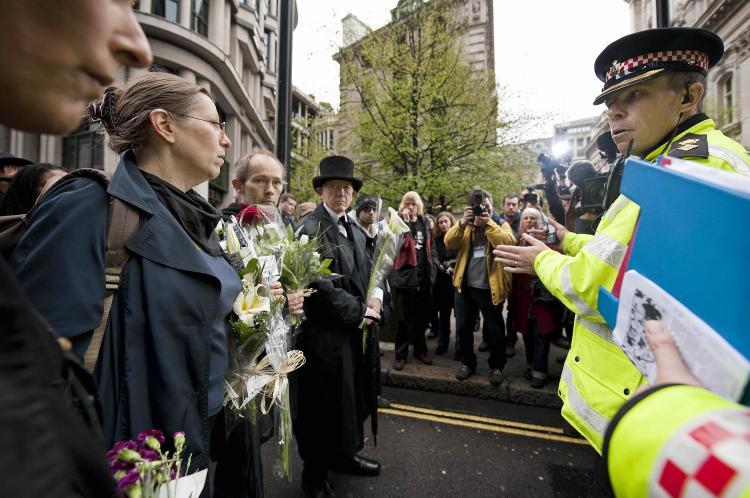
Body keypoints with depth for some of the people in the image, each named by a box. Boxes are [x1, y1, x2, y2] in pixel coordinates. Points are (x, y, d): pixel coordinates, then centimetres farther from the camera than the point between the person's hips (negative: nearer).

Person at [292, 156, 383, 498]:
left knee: (350, 398, 23)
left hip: (354, 332, 8)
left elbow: (366, 273, 15)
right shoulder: (310, 228, -16)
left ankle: (344, 454, 47)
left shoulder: (355, 232, 12)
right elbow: (321, 286, -23)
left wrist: (375, 298, -6)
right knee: (320, 405, 11)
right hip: (324, 333, -8)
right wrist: (359, 312, -14)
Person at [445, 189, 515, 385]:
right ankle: (468, 363, 30)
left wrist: (488, 223, -23)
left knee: (495, 330, 9)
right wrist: (462, 223, -21)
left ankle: (496, 367, 30)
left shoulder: (500, 224, 1)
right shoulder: (465, 226, 9)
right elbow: (449, 243, -8)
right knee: (463, 327, 11)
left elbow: (508, 243, -20)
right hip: (465, 287, 3)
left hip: (489, 288, -3)